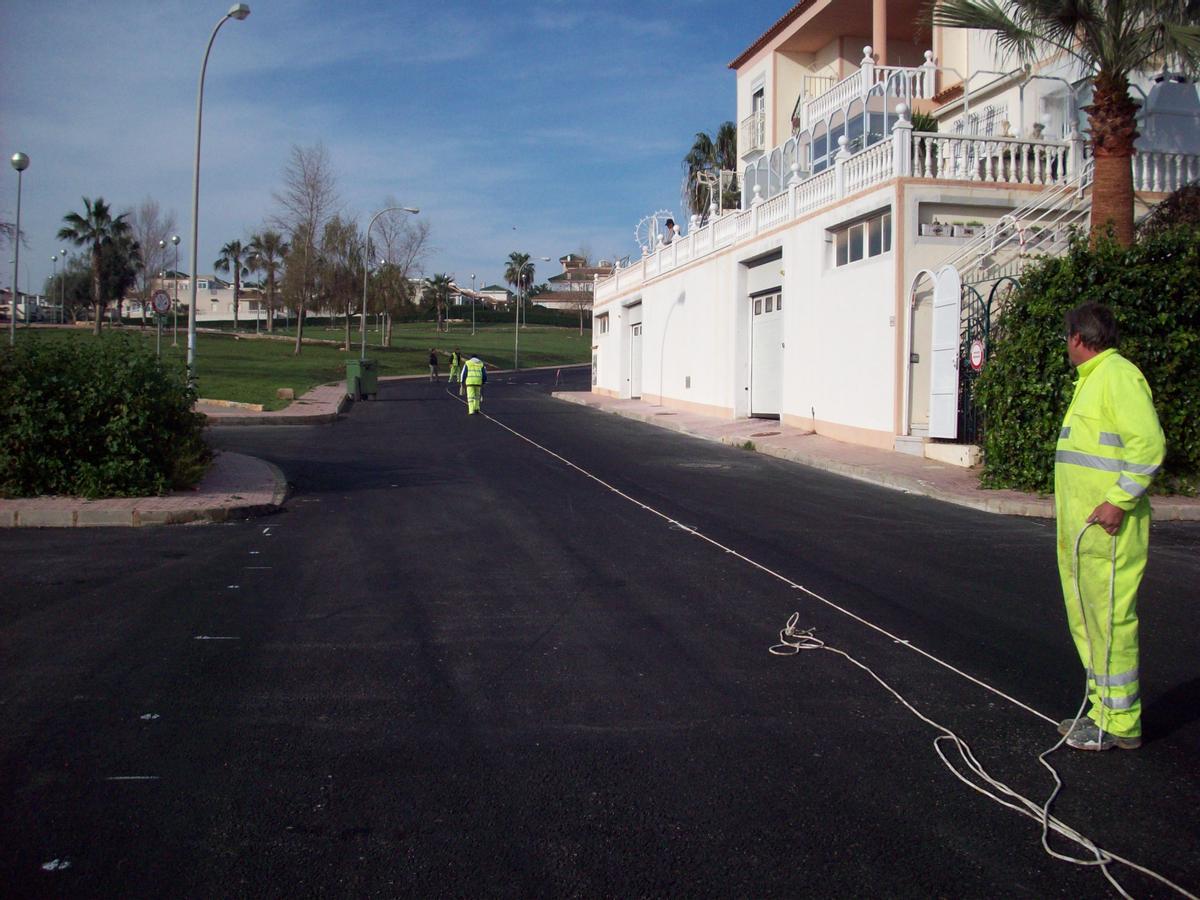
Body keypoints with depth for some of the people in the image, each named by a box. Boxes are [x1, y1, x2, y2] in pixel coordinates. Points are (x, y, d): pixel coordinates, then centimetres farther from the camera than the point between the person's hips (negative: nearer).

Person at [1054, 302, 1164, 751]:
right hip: (1081, 529, 11)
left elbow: (1149, 444, -21)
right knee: (1087, 620, 16)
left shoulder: (1118, 375, -12)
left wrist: (1119, 501, -23)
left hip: (1107, 527, -11)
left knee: (1110, 621, -5)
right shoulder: (1092, 379, 20)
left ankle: (1120, 724, 3)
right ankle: (1103, 710, 26)